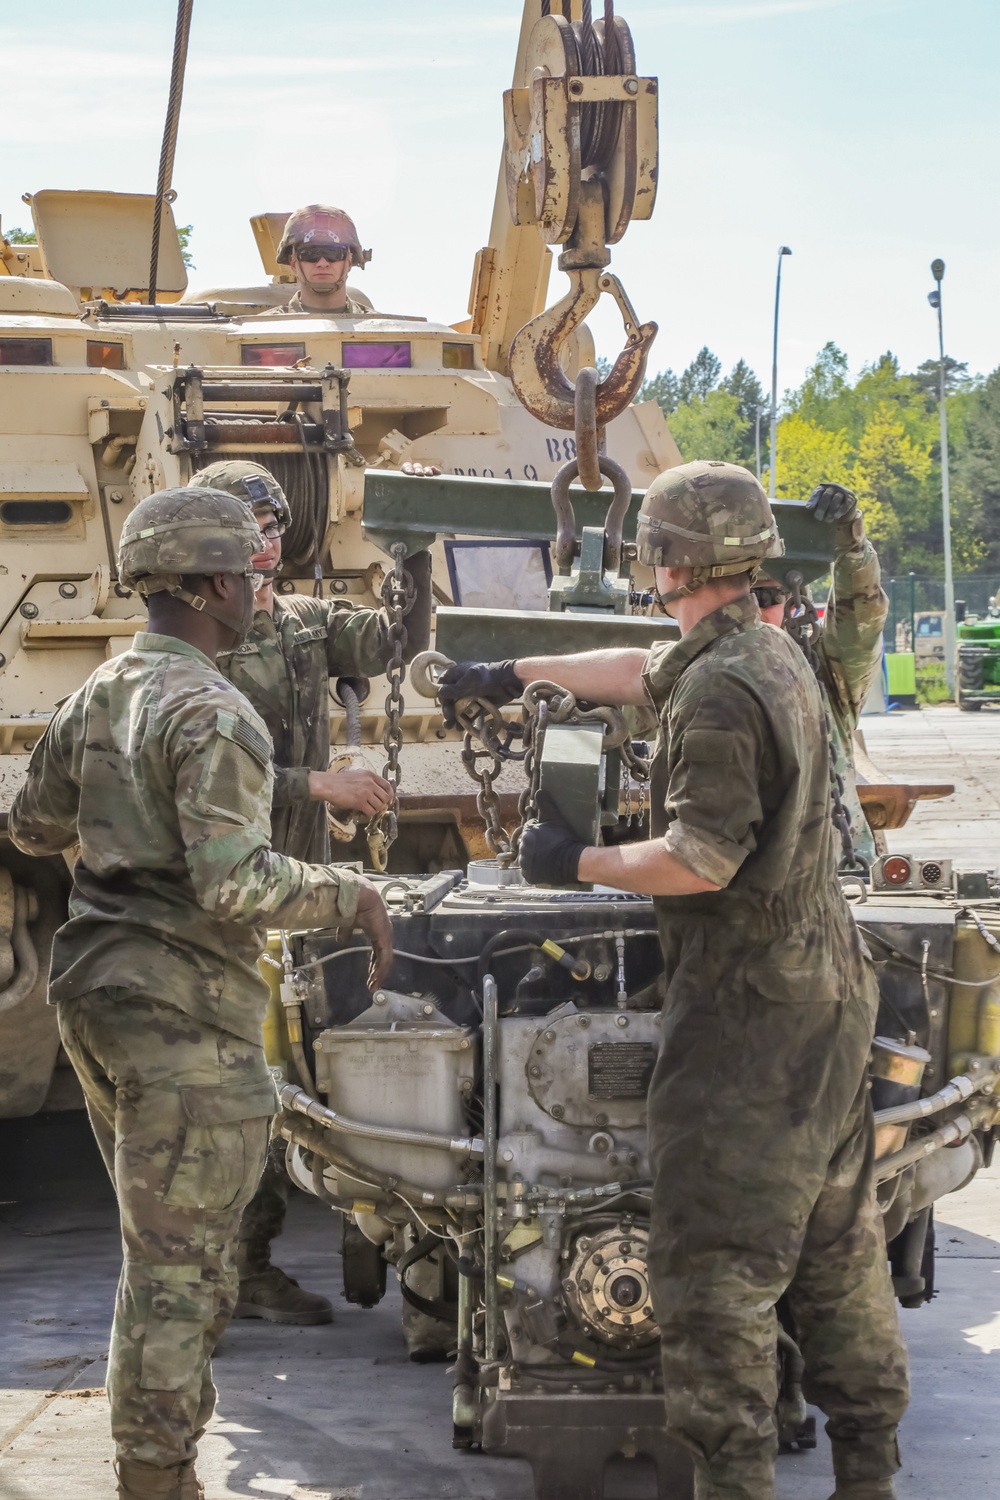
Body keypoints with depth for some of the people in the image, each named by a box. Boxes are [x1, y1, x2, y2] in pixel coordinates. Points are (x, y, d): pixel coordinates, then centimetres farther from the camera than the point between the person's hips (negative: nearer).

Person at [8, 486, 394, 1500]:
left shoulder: (98, 695, 10)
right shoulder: (209, 714, -17)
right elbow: (234, 882, -25)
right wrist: (351, 899, -14)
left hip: (98, 995, 9)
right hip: (184, 1009, -9)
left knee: (167, 1251, 20)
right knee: (178, 1265, -2)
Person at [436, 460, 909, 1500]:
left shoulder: (719, 691, -20)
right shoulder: (774, 655, 11)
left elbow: (703, 859, -23)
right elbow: (642, 672, 28)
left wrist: (578, 862, -10)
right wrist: (512, 675, 36)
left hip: (746, 1013, -10)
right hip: (826, 995, 10)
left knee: (715, 1259, -5)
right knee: (835, 1245, 16)